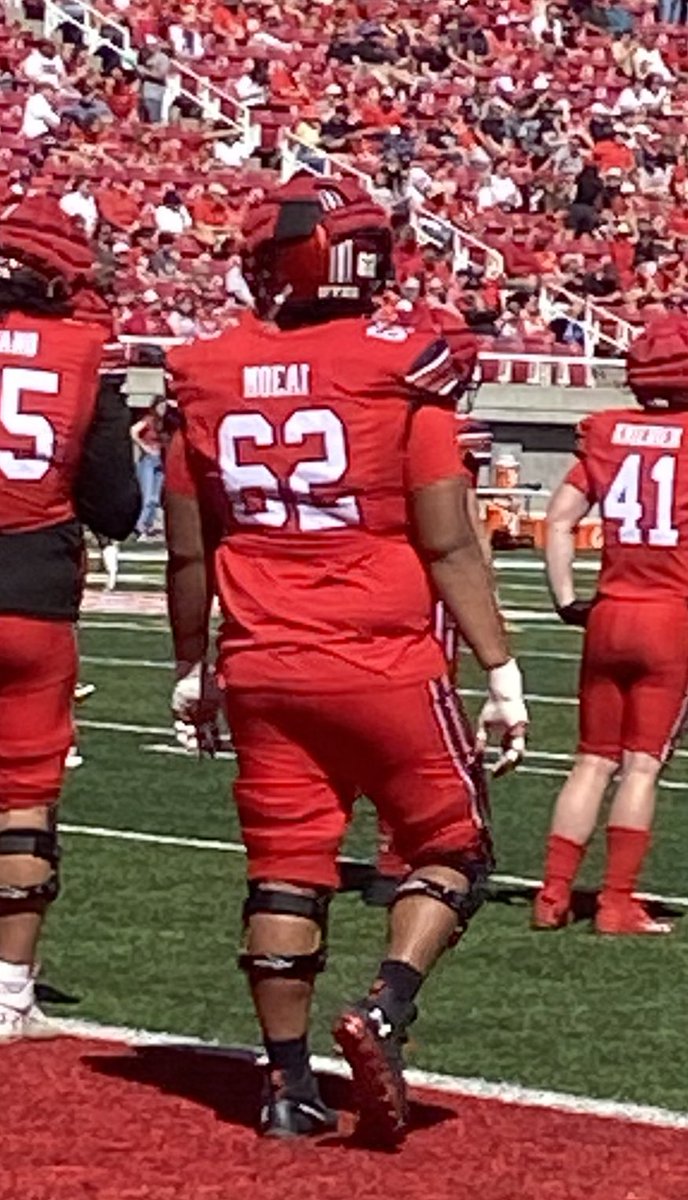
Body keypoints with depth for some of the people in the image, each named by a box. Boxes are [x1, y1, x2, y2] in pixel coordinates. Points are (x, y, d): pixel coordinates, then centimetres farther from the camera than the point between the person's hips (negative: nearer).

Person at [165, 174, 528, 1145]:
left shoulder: (208, 379, 2)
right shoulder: (403, 371, -8)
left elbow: (188, 554, 9)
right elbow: (448, 548, -8)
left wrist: (194, 673, 22)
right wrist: (503, 674, -2)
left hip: (262, 668, 3)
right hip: (383, 663, -3)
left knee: (286, 868, 11)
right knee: (453, 848, 12)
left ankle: (289, 1083, 11)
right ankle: (386, 1012, -8)